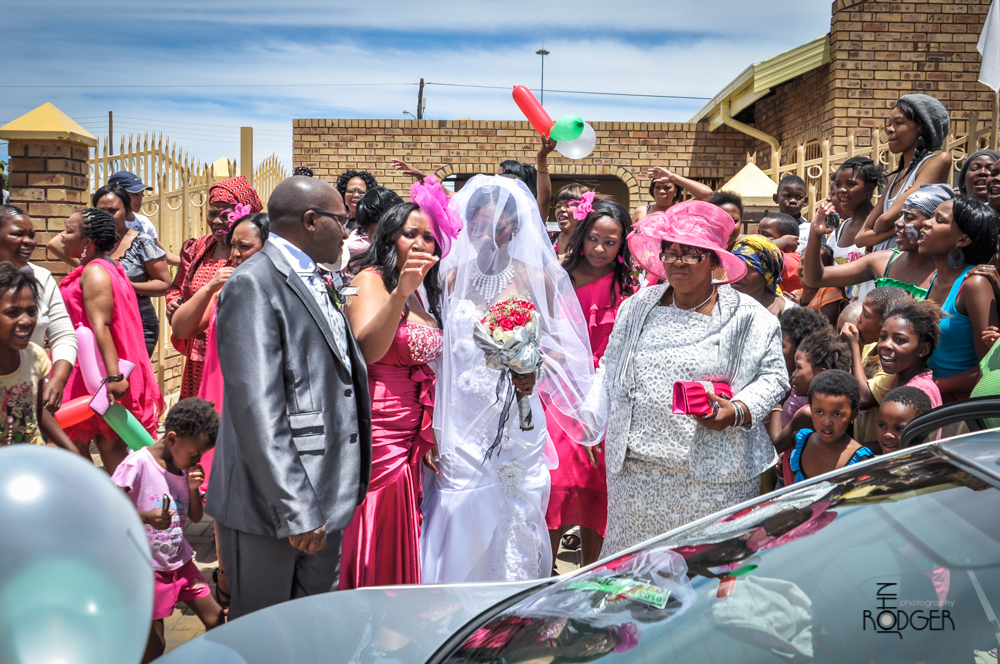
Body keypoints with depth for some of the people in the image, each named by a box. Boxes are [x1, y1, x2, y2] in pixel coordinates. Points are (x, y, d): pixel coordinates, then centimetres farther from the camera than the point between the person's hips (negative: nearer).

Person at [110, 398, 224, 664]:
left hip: (180, 561, 7)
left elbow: (196, 517, 8)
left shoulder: (186, 468, 3)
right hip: (148, 567, -6)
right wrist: (147, 516, -39)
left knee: (215, 619, 10)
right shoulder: (138, 464, -18)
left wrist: (193, 488, -11)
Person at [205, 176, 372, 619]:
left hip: (324, 498, 9)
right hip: (271, 501, -9)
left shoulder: (315, 283, 16)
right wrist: (295, 509, -23)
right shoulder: (254, 286, -14)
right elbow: (256, 409, -21)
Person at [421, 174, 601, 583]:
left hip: (515, 424, -1)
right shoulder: (451, 277, 5)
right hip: (460, 424, 1)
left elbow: (553, 348, 7)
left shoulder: (536, 280, 2)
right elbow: (437, 353, 7)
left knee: (511, 528, 3)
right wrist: (431, 431, 0)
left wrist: (533, 372, -17)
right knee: (457, 526, 1)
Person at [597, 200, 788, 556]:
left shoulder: (748, 318, 0)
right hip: (634, 469, 3)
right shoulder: (638, 306, 10)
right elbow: (610, 367, 17)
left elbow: (773, 375, 3)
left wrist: (738, 411, -15)